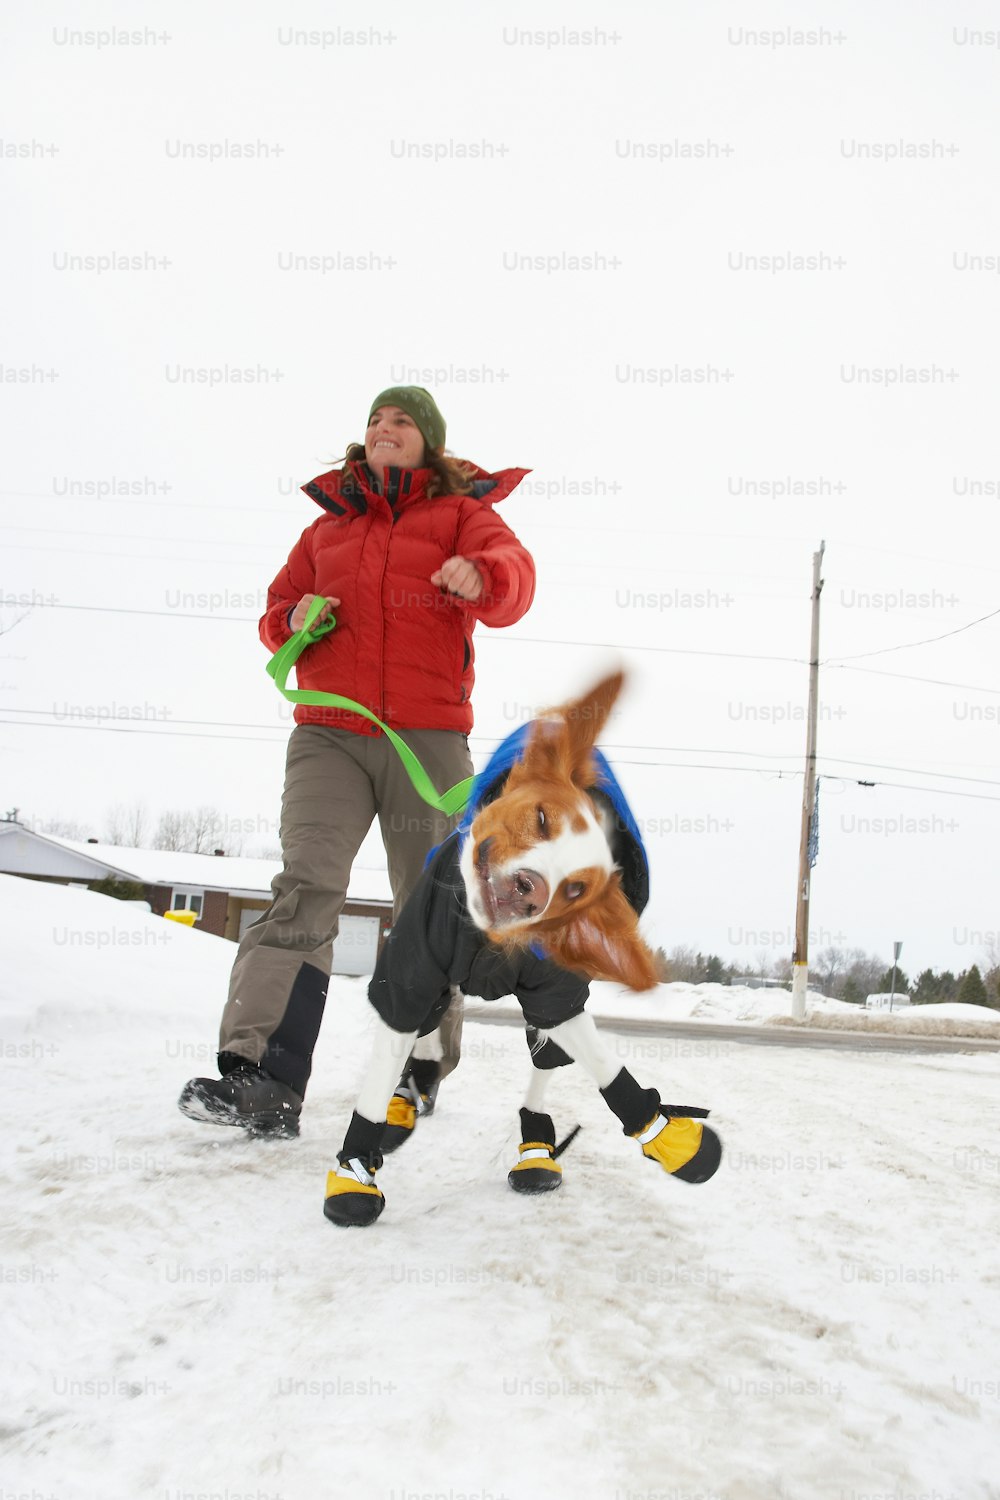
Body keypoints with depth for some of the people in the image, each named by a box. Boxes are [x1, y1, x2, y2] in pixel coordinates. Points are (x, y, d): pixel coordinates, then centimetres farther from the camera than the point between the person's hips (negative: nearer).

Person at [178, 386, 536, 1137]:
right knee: (305, 886, -15)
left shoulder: (460, 512, 12)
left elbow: (514, 576, -7)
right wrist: (297, 618, 1)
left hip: (428, 735, -1)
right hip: (327, 734, 2)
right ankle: (263, 1077, -23)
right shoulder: (328, 525, 23)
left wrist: (481, 577, -32)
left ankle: (419, 1068, 21)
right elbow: (277, 610, 26)